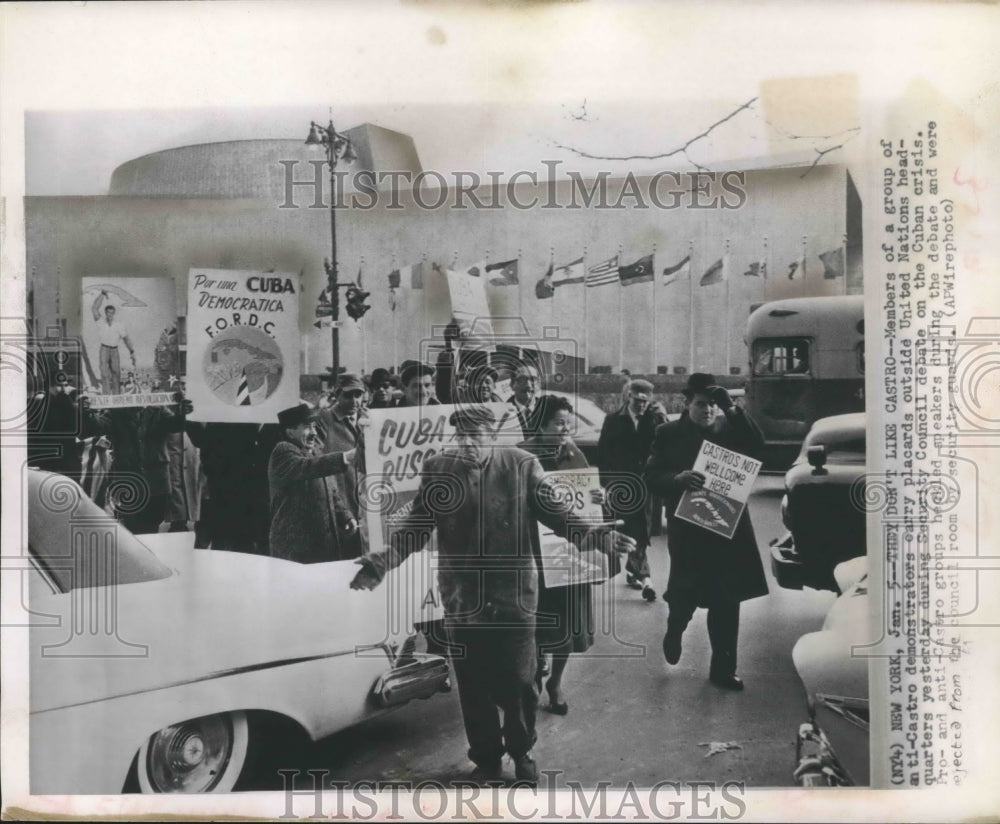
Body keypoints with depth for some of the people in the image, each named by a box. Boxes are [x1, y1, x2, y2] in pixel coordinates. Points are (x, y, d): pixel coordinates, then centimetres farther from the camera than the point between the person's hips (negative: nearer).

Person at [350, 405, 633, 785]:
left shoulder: (522, 464, -6)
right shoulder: (436, 470, -3)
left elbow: (555, 511, -4)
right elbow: (417, 526, -2)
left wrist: (593, 535, -20)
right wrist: (384, 561, -17)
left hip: (514, 595, -1)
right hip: (462, 599, 1)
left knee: (518, 683, 10)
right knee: (474, 686, 13)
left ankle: (521, 751, 37)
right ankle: (486, 758, 35)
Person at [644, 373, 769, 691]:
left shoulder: (729, 426, 5)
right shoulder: (669, 433, -1)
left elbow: (757, 448, -11)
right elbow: (651, 476, -4)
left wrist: (733, 409, -19)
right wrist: (677, 478, -25)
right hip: (687, 528, -2)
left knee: (726, 602, 7)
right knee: (685, 594, 1)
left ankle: (723, 668, 20)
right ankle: (674, 631, 36)